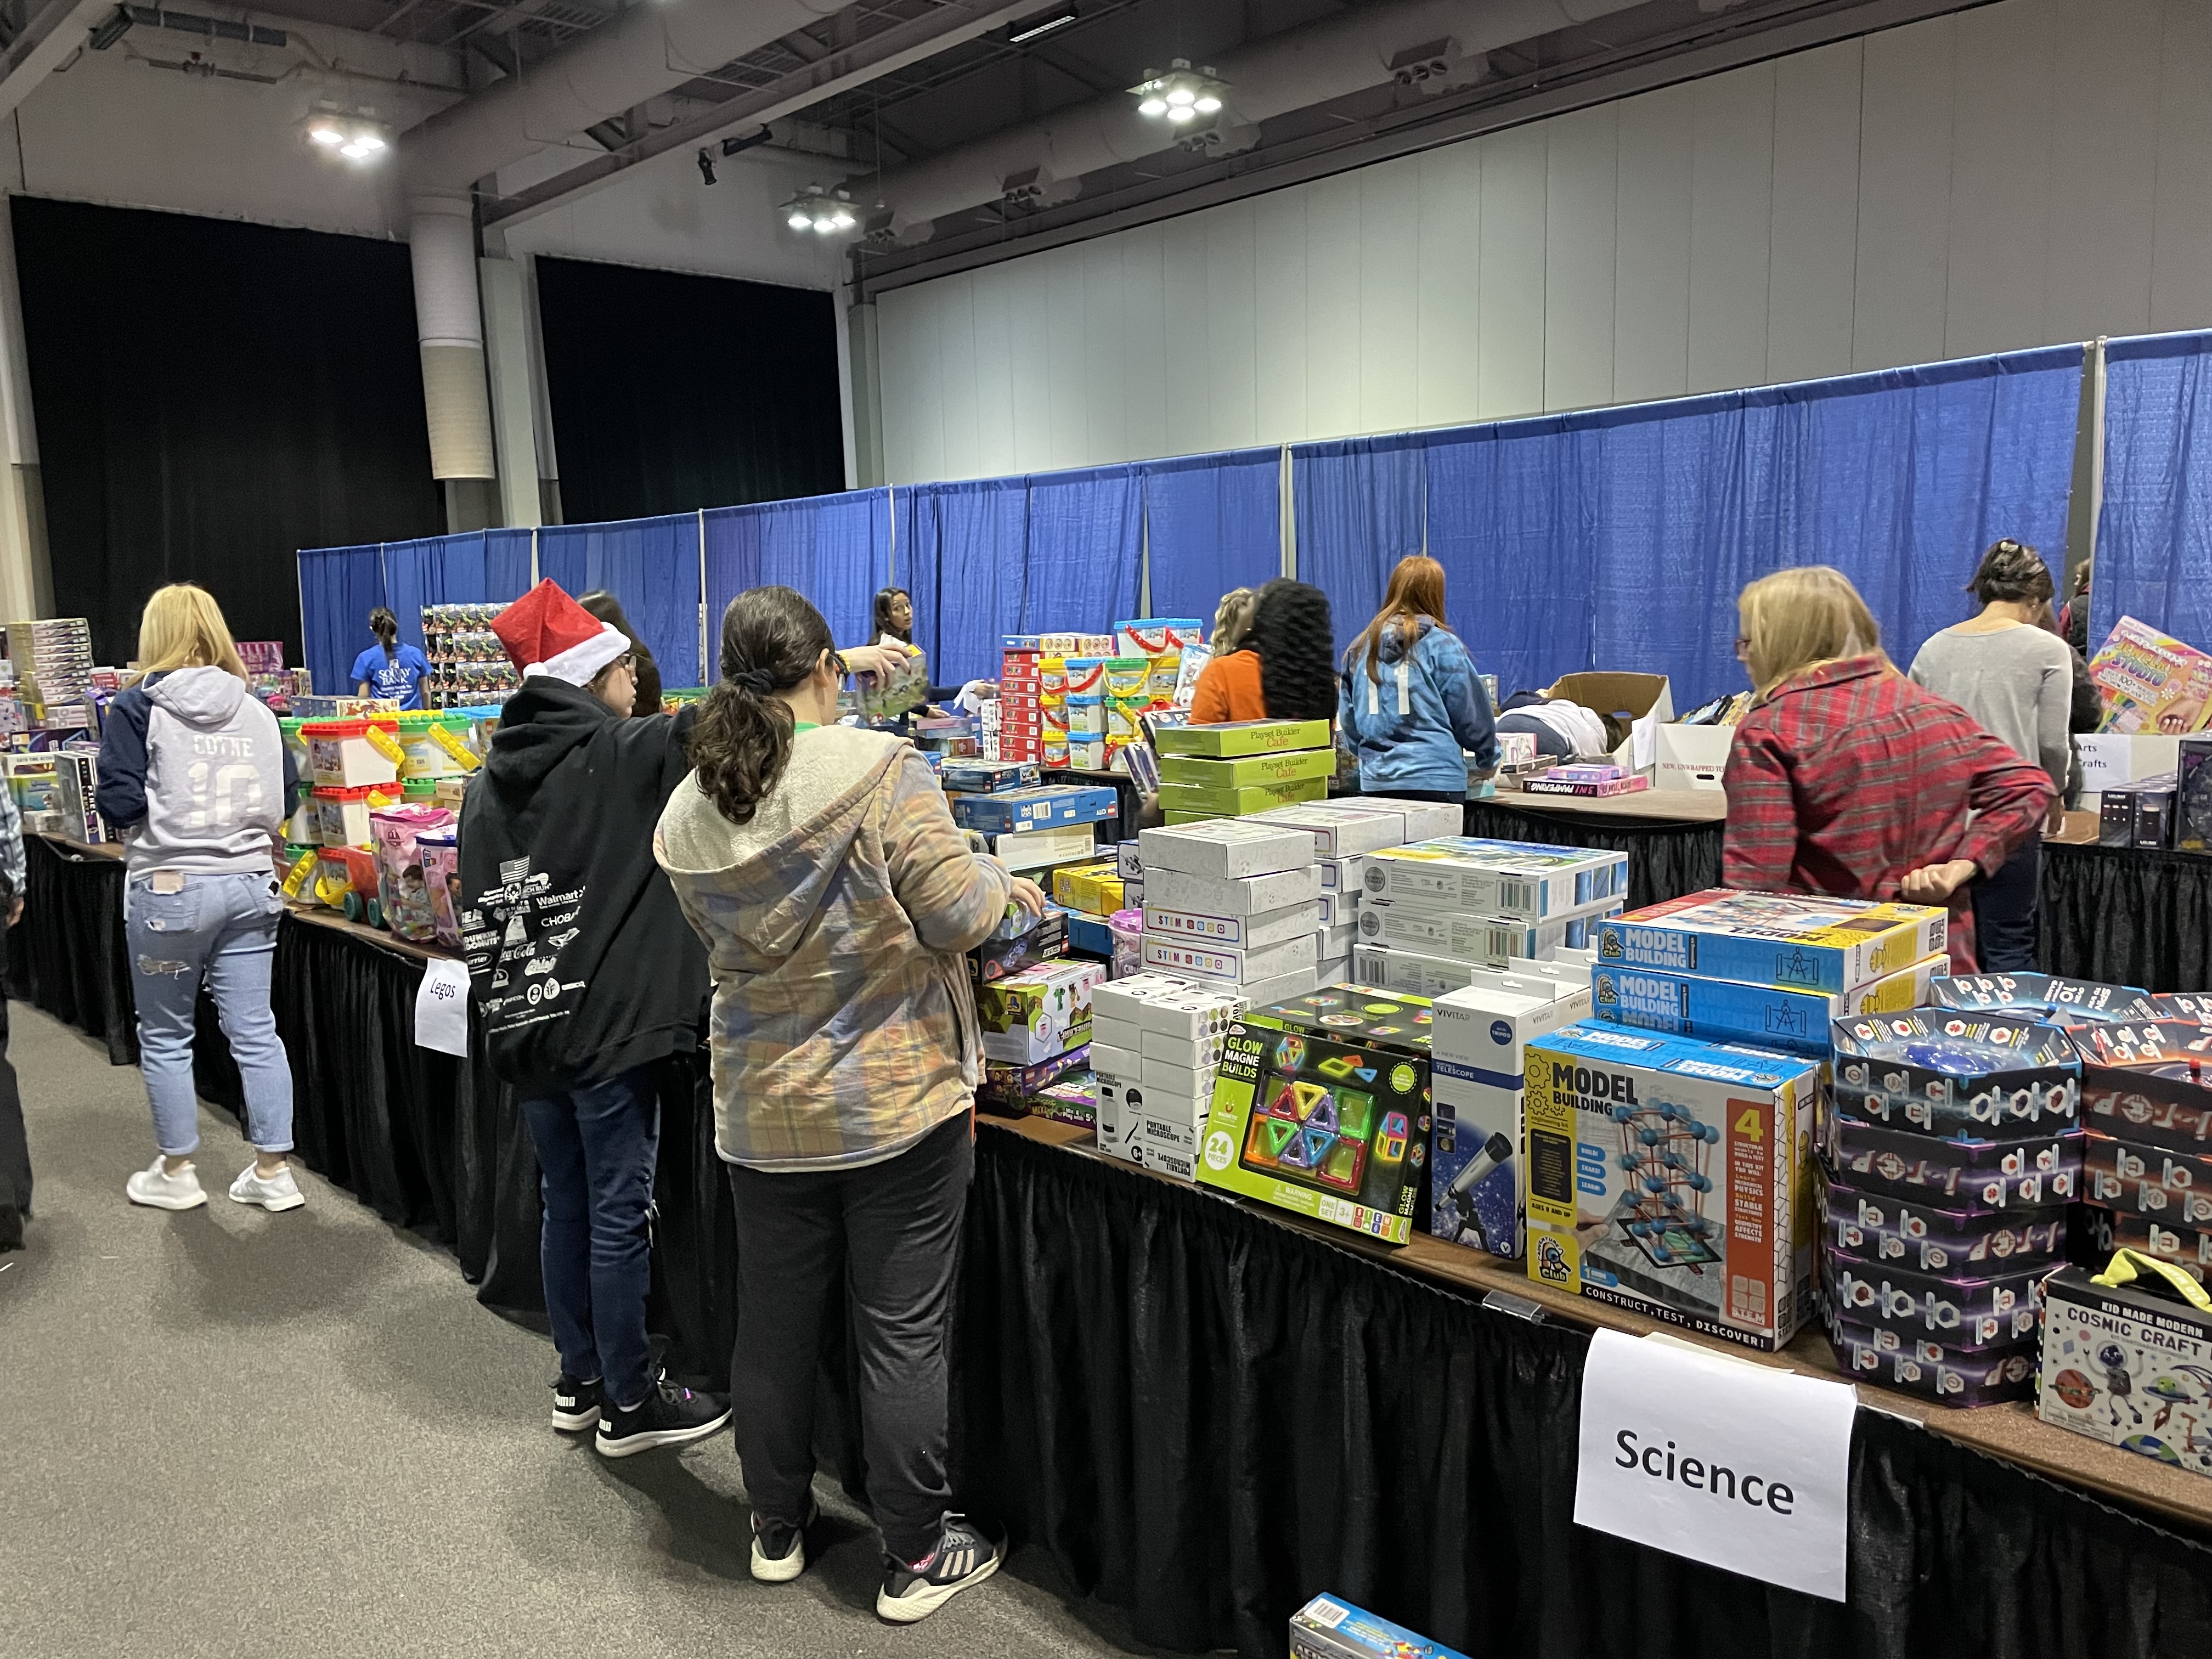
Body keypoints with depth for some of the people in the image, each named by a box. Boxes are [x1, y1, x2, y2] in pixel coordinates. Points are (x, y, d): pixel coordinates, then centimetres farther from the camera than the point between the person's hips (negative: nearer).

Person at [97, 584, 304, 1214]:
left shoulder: (137, 709, -7)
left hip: (169, 890, -3)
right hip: (249, 885, 3)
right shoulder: (256, 712, 3)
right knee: (255, 1029, 9)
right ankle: (274, 1170, 15)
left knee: (165, 1035, 13)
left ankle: (176, 1171, 24)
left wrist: (159, 821, 9)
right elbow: (286, 801, 7)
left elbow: (119, 804, -11)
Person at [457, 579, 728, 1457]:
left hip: (525, 1025, 7)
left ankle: (580, 1382, 29)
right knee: (620, 1214, 3)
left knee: (566, 1205, 17)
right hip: (607, 1027, -7)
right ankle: (628, 1404, 15)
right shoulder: (621, 756, -12)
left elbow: (479, 909, 15)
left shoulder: (491, 779, 10)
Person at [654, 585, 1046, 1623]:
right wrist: (1004, 885, 0)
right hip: (899, 1104, -5)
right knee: (903, 1334, 8)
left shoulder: (687, 814, -1)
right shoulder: (878, 770, -19)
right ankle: (915, 1559, 23)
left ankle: (777, 1530, 38)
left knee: (774, 1324, 19)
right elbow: (955, 912, -20)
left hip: (764, 1112, 5)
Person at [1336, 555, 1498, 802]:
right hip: (1435, 781, -4)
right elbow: (1470, 714, -1)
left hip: (1376, 782, 5)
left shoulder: (1361, 646, 7)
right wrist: (1489, 759, 15)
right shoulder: (1442, 645, -6)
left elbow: (1347, 719, 13)